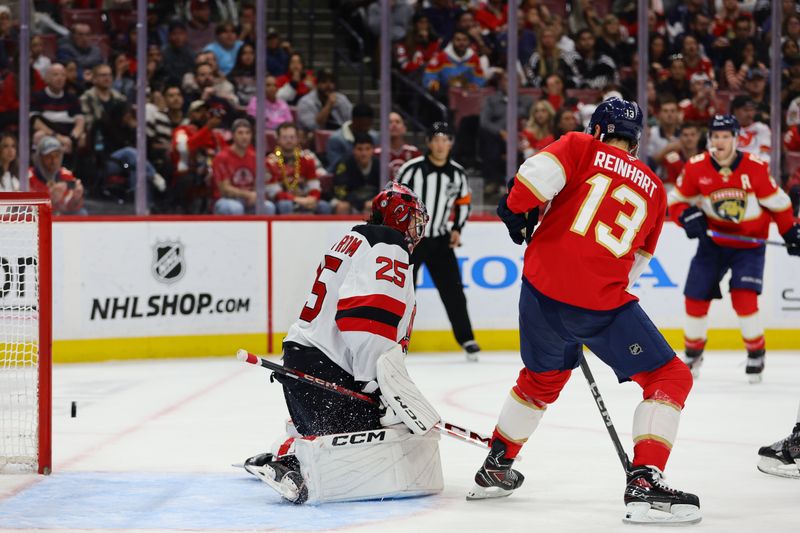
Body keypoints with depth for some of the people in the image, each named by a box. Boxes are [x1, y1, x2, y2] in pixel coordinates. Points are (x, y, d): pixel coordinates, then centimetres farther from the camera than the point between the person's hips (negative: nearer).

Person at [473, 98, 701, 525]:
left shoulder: (581, 148, 8)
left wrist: (516, 209, 5)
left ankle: (495, 468, 38)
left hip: (543, 286, 3)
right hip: (602, 302, -3)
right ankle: (644, 481, -11)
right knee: (669, 378, 6)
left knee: (542, 378, 27)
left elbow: (538, 173, -12)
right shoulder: (654, 190, 16)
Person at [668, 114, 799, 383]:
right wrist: (687, 216, -20)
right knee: (696, 297, -1)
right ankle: (693, 353, 23)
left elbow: (777, 202, -4)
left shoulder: (755, 167, -16)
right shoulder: (695, 168, -11)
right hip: (713, 241, 2)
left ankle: (756, 353, 5)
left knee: (744, 298, -17)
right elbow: (676, 199, 0)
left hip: (749, 243, -2)